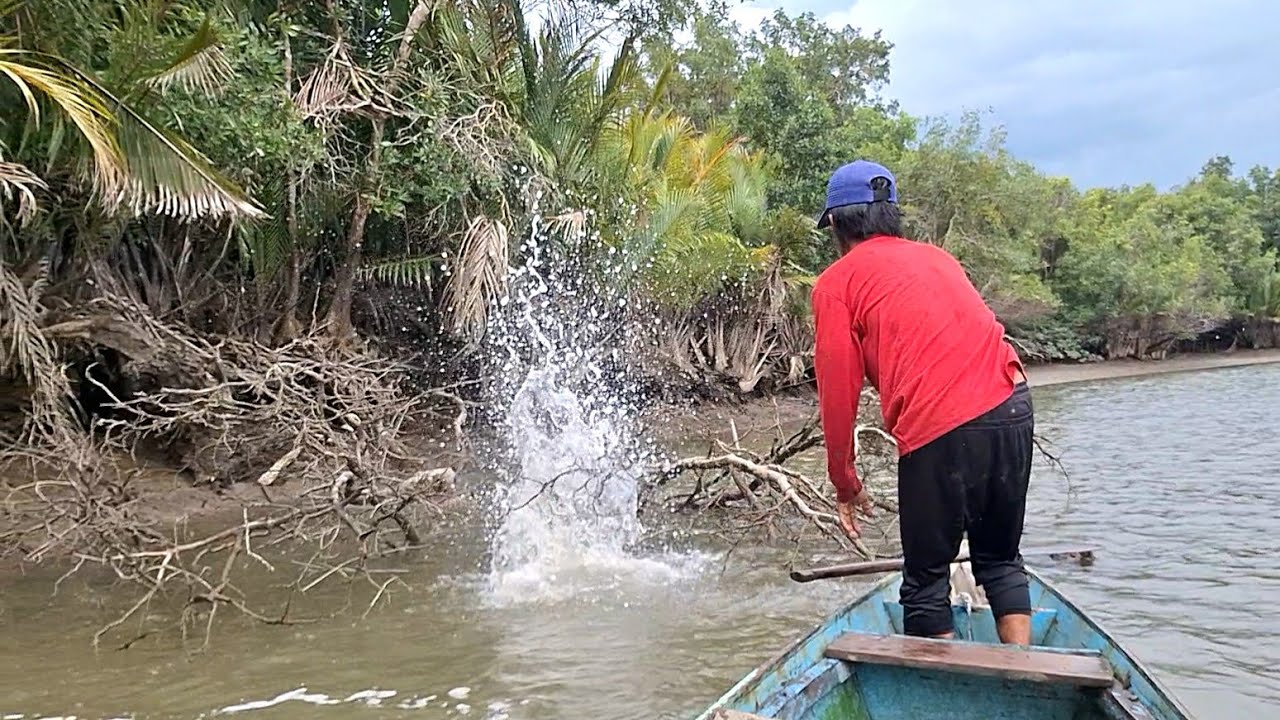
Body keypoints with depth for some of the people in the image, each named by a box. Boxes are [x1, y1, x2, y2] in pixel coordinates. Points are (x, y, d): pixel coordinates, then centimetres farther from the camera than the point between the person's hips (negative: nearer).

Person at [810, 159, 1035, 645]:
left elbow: (838, 392, 4)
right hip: (1013, 407, 6)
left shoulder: (836, 282, 7)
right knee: (1000, 560, 22)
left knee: (925, 576, 11)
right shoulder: (938, 257, 24)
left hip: (939, 428, -6)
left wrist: (844, 483, 14)